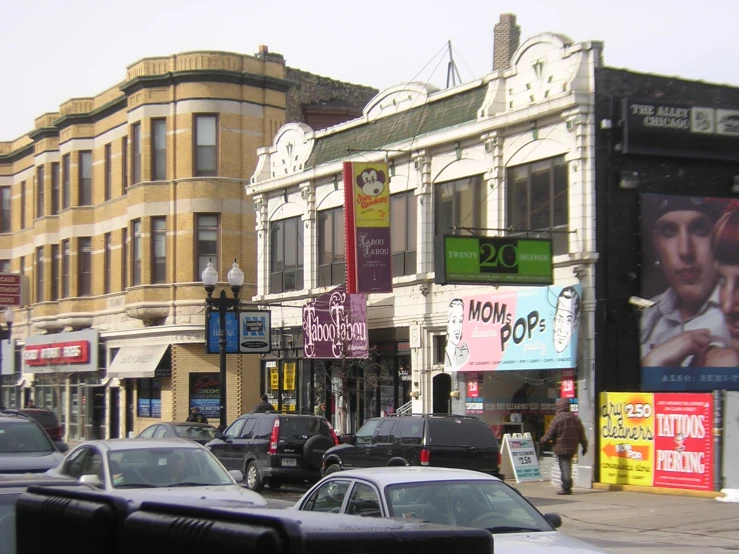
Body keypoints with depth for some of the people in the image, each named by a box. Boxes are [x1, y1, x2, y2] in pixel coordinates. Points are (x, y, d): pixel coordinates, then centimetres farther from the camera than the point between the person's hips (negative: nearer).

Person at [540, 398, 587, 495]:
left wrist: (542, 441, 8)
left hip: (561, 448, -6)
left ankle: (566, 488, -6)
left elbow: (549, 434, -9)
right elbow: (582, 434, 9)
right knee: (568, 467, 16)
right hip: (572, 448, 6)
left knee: (564, 467, -3)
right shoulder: (575, 418, 7)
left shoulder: (557, 418, -12)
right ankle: (567, 487, 19)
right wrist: (584, 446, 16)